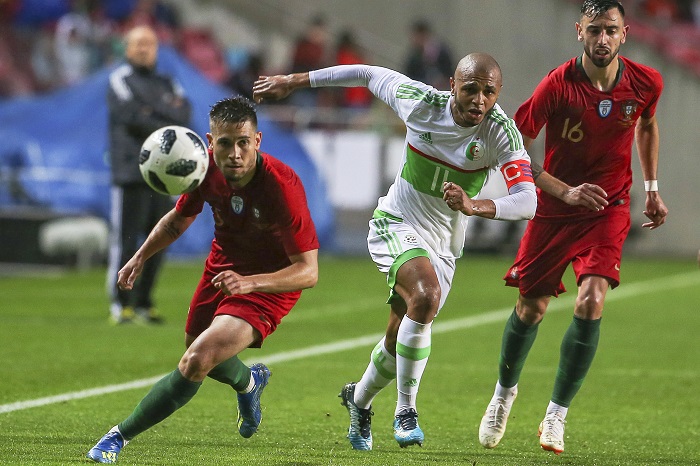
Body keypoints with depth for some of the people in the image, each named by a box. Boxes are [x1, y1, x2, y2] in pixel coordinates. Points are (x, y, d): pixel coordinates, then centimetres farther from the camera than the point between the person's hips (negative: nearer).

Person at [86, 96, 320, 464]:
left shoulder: (281, 186, -33)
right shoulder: (205, 166, -18)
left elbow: (308, 271, -31)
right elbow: (180, 217, 7)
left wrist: (249, 283, -43)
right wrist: (140, 257, -5)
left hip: (269, 283, -6)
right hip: (223, 265, 6)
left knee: (197, 363, -22)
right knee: (196, 348, 26)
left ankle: (120, 436, -7)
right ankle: (249, 381, 62)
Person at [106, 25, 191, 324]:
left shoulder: (167, 84, 19)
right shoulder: (120, 80, 3)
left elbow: (183, 115, 1)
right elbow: (130, 117, -12)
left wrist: (151, 110, -10)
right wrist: (166, 127, -5)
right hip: (131, 172, -6)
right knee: (126, 239, -9)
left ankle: (144, 303, 12)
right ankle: (120, 304, -5)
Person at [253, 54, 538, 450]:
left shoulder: (502, 132, -21)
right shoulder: (420, 102, -17)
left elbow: (527, 202, -32)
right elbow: (369, 75, 1)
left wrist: (475, 205, -50)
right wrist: (293, 82, 7)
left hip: (443, 248, 2)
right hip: (397, 225, -2)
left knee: (400, 343, 10)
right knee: (425, 297, -31)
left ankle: (359, 399, 43)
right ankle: (405, 412, -20)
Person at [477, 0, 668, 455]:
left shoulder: (646, 83, -9)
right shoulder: (558, 85, -19)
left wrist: (651, 188, 14)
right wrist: (566, 191, -24)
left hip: (609, 209, 1)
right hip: (554, 211, -1)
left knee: (592, 302, -18)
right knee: (531, 308, 6)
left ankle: (556, 416, -5)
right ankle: (505, 391, 36)